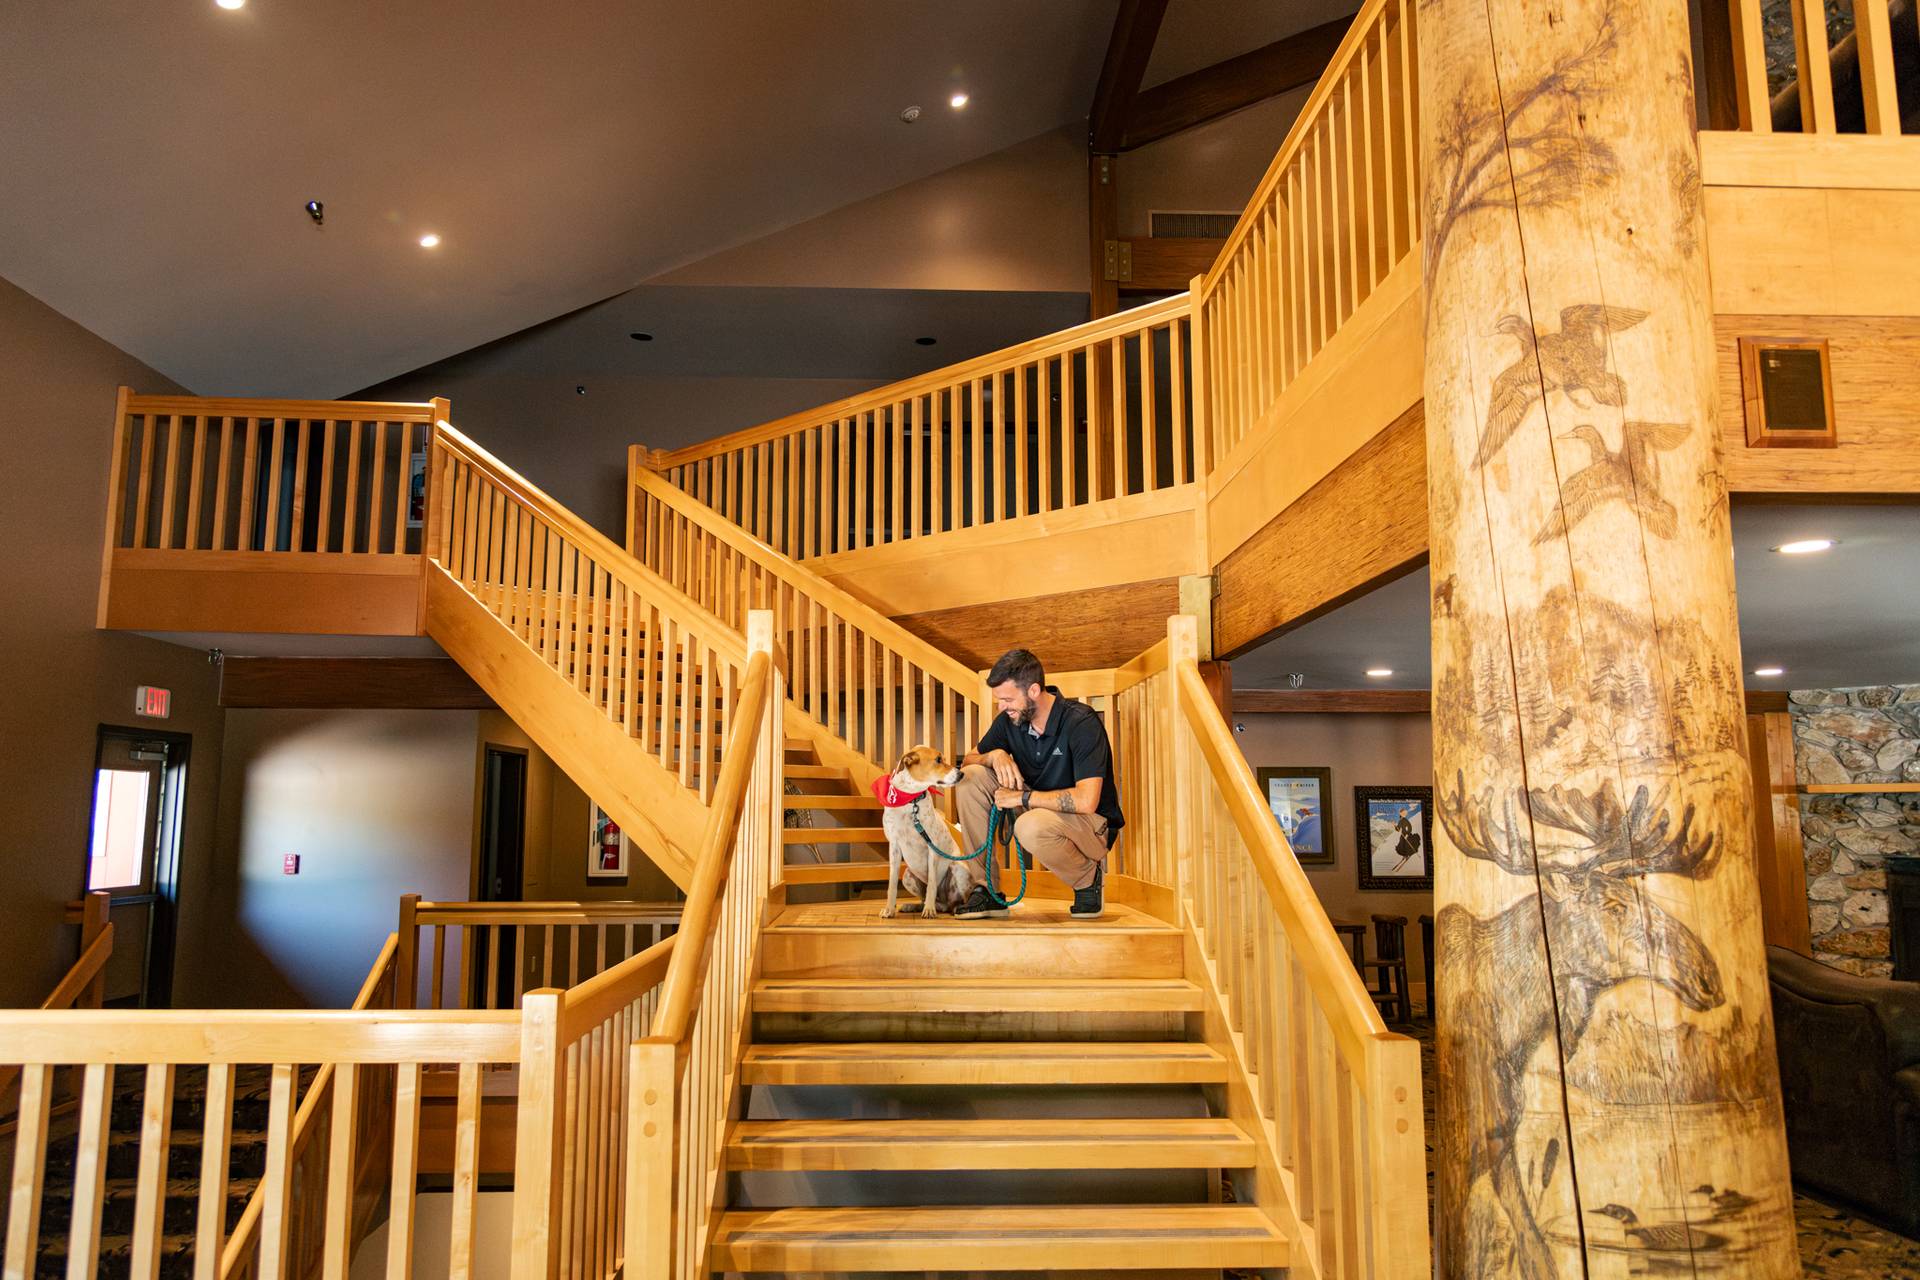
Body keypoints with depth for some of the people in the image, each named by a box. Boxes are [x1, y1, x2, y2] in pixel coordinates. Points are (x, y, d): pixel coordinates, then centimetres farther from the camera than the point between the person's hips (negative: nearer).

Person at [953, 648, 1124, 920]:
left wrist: (1022, 798, -23)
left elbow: (1086, 800, -31)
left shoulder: (1081, 722, -23)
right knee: (971, 777, -13)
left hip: (1092, 825, -7)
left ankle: (1089, 878, -6)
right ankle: (987, 889, -8)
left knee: (1032, 826, -39)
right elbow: (967, 760, 6)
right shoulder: (1009, 720, -3)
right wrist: (994, 755, -17)